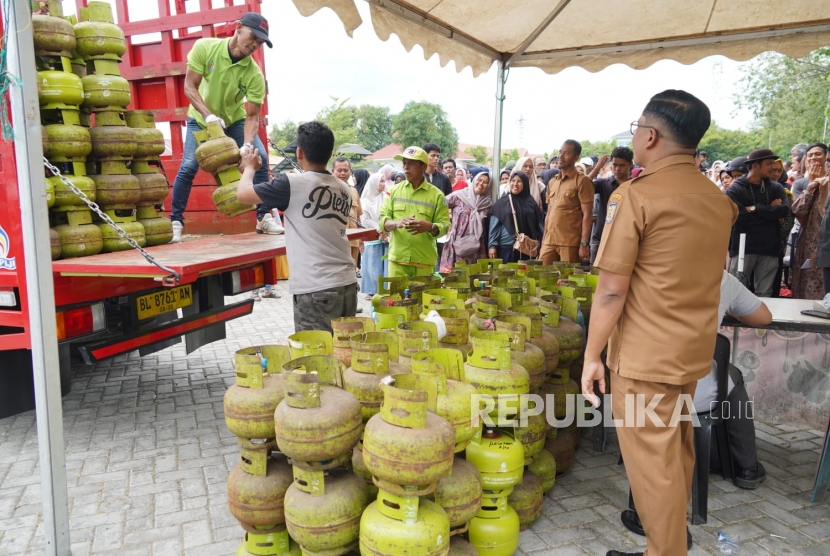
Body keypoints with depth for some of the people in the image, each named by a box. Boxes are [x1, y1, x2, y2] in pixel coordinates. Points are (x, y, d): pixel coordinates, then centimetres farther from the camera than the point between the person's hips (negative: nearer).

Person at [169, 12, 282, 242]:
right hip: (201, 119, -1)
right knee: (188, 166, -13)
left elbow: (252, 116, -24)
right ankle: (176, 222, 0)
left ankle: (264, 217, -7)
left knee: (260, 158, -16)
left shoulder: (254, 74, -25)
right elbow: (189, 86, -21)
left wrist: (247, 144, -41)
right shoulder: (204, 47, -23)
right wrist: (208, 115, -36)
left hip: (235, 120, 1)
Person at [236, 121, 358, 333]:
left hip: (316, 289, -7)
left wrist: (250, 167, 21)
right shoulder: (343, 190, 10)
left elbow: (243, 193, 1)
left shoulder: (293, 184, -10)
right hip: (347, 283, 7)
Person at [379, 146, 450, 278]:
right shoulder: (394, 190, 9)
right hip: (397, 259, 1)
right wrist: (397, 223, -17)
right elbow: (382, 220, 4)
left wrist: (429, 227, -22)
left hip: (424, 261, -1)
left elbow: (444, 226, -1)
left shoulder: (436, 195, 3)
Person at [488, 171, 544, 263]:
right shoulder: (501, 203, 3)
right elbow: (494, 225, 0)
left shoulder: (530, 202, 8)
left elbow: (539, 224, 9)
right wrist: (492, 245, -7)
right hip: (506, 248, -1)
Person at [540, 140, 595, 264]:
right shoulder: (552, 182, 15)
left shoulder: (582, 181, -4)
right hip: (549, 242, 6)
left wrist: (584, 244, -15)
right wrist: (544, 240, 14)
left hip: (570, 243, -6)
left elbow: (587, 215, -9)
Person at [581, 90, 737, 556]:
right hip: (696, 349, 8)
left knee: (653, 462, 5)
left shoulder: (636, 195, -16)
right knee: (679, 451, 22)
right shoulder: (719, 199, 5)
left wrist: (592, 355, -10)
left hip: (645, 355, -8)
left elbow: (612, 291, -18)